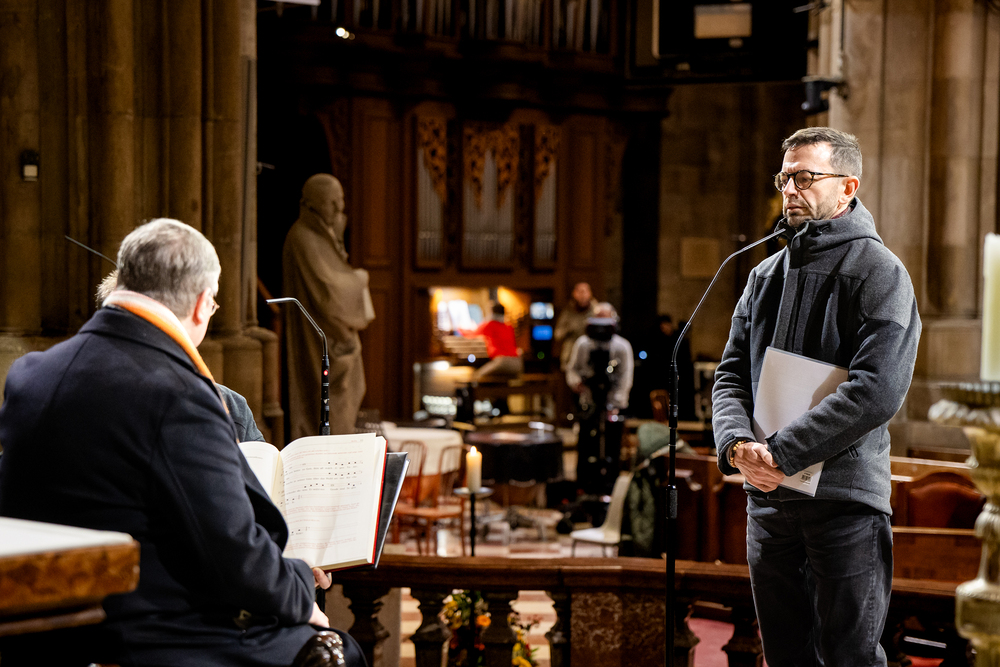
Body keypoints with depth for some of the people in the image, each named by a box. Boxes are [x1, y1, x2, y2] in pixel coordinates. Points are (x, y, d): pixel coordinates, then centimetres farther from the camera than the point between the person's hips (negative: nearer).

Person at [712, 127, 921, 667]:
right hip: (767, 498, 6)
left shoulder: (878, 271, -7)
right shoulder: (765, 274, 13)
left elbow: (878, 390, -18)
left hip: (845, 500, -6)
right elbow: (731, 374, 10)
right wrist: (737, 444, -12)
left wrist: (781, 453, -20)